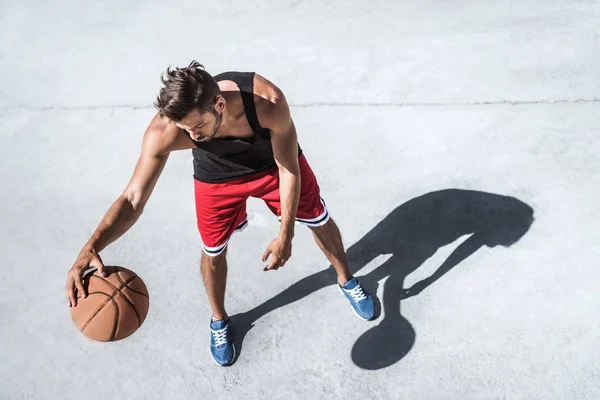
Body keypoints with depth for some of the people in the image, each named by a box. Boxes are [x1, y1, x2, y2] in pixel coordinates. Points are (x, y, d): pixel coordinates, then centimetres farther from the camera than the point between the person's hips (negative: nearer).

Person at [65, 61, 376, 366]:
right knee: (213, 251, 10)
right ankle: (219, 320, 42)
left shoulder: (267, 101, -42)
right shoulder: (164, 131, -39)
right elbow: (133, 199, -36)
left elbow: (289, 169, -27)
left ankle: (346, 280, 48)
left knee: (319, 220, 15)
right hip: (218, 177, 0)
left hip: (275, 161, 0)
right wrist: (91, 247, -53)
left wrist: (286, 234, -25)